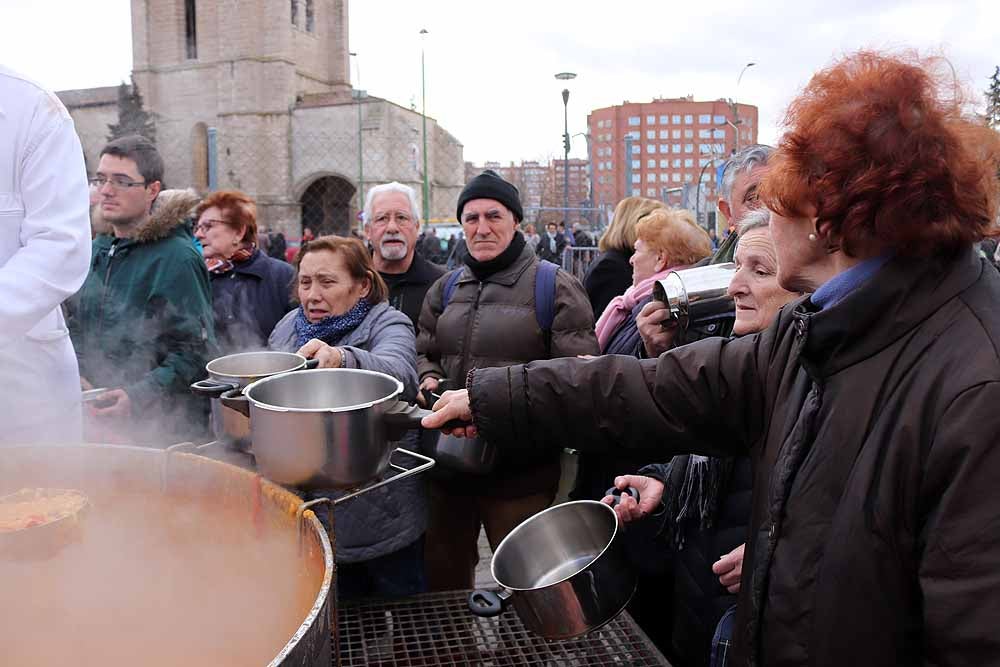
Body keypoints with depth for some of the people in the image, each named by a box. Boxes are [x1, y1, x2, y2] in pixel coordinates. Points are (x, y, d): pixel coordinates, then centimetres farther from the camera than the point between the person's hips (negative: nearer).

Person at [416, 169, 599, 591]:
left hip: (521, 466, -5)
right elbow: (424, 352, 21)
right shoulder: (446, 288, 12)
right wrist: (429, 379, -1)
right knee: (443, 580, 21)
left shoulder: (553, 287, -5)